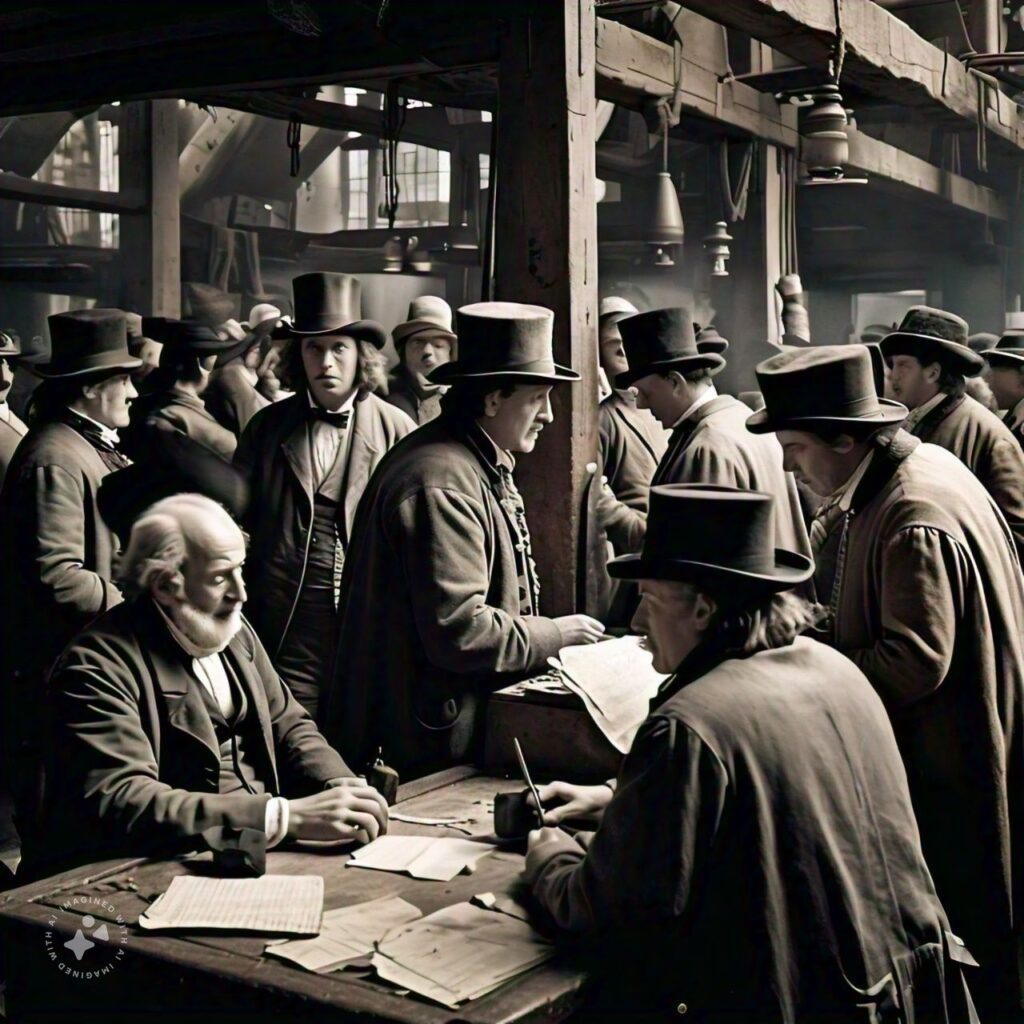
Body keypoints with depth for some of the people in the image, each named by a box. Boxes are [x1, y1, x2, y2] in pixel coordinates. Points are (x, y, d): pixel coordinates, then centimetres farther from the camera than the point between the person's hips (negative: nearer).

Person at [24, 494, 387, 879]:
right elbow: (121, 801, -25)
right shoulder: (98, 665, -15)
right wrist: (285, 816, -31)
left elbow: (288, 726, 15)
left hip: (258, 850, 7)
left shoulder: (233, 630, 8)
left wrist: (344, 789, -6)